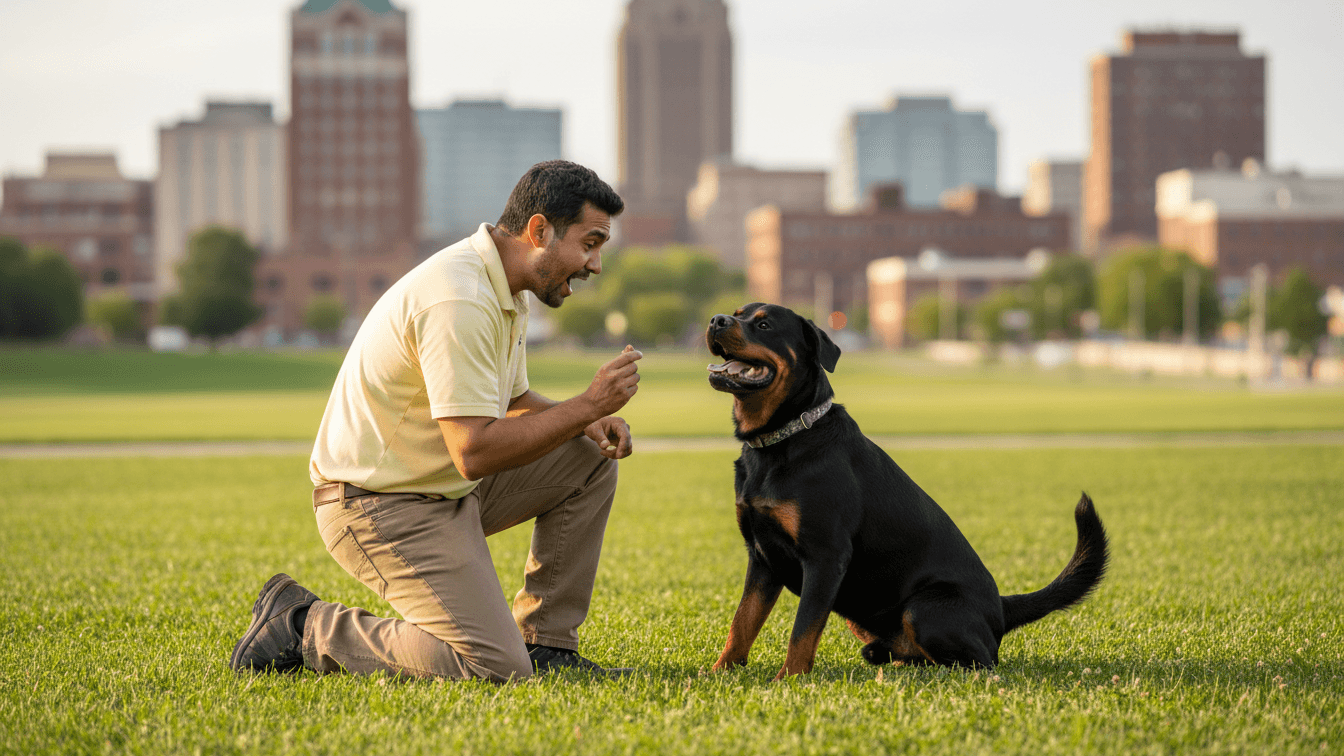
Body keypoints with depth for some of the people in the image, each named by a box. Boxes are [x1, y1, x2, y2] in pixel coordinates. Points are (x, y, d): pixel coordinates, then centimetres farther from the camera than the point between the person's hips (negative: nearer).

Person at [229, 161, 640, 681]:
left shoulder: (500, 288, 7)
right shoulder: (459, 301, -25)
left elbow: (511, 403, 21)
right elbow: (474, 452, -29)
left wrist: (587, 422, 1)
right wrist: (586, 406, -21)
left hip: (446, 486, 10)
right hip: (382, 507, -10)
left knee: (591, 458, 9)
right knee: (495, 669, -18)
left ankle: (543, 643, 13)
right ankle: (305, 627, -4)